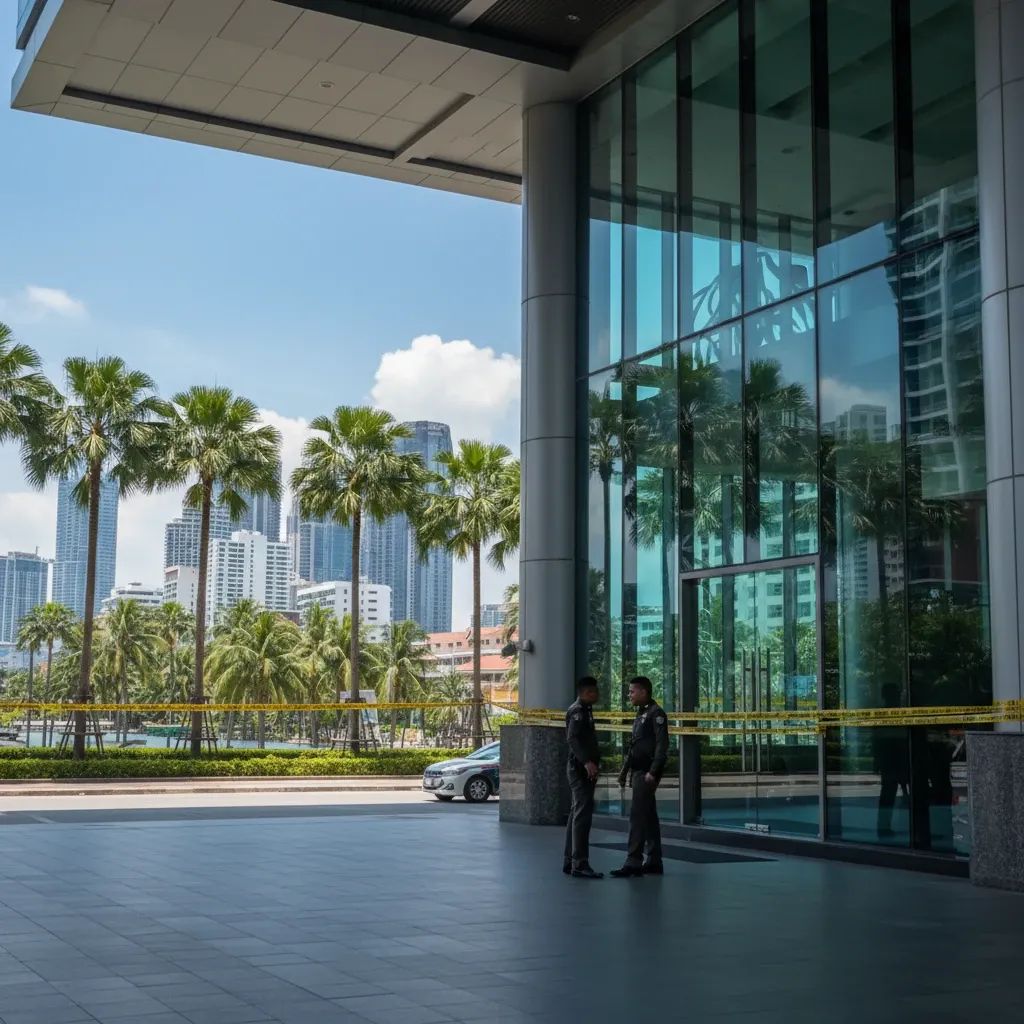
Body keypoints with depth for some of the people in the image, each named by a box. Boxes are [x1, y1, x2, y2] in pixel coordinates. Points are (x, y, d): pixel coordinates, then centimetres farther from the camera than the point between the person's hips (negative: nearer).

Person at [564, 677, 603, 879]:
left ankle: (569, 862, 18)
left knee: (577, 814, 13)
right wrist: (587, 762, -37)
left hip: (583, 769, 11)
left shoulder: (584, 710, 19)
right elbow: (573, 738, -26)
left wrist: (593, 763, 27)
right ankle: (580, 864, -17)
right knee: (583, 814, -14)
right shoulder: (578, 711, -13)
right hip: (581, 769, -11)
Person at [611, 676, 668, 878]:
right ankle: (654, 862, 16)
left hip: (647, 773, -10)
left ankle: (633, 862, -12)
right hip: (638, 771, 10)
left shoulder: (656, 714, -11)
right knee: (649, 817, 12)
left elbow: (662, 746, -18)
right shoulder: (640, 715, 18)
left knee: (638, 816, -11)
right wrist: (625, 769, 17)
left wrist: (653, 772, -23)